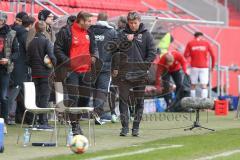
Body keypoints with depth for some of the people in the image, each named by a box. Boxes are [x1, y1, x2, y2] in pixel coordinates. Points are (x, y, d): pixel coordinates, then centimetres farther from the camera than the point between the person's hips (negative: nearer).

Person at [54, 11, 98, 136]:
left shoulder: (89, 33, 13)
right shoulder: (66, 32, -7)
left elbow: (94, 47, 23)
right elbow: (57, 49, -7)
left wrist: (94, 56, 1)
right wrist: (68, 61, -18)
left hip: (86, 70, 6)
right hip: (72, 69, -6)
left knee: (85, 97, 10)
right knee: (73, 98, -9)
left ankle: (76, 121, 27)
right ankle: (74, 126, -6)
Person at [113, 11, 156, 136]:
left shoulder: (146, 34, 5)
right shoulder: (123, 34, 9)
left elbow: (152, 52, 0)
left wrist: (145, 65, -11)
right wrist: (115, 68, -3)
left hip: (140, 74, -1)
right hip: (124, 73, 1)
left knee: (139, 101, 4)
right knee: (123, 100, -2)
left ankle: (136, 127, 10)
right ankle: (125, 126, 1)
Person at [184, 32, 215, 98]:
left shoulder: (190, 43, 4)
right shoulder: (206, 43, 4)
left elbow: (186, 55, 1)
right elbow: (213, 55, 2)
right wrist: (212, 66, 13)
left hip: (194, 66, 1)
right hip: (204, 67, -1)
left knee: (193, 85, 10)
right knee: (204, 85, -6)